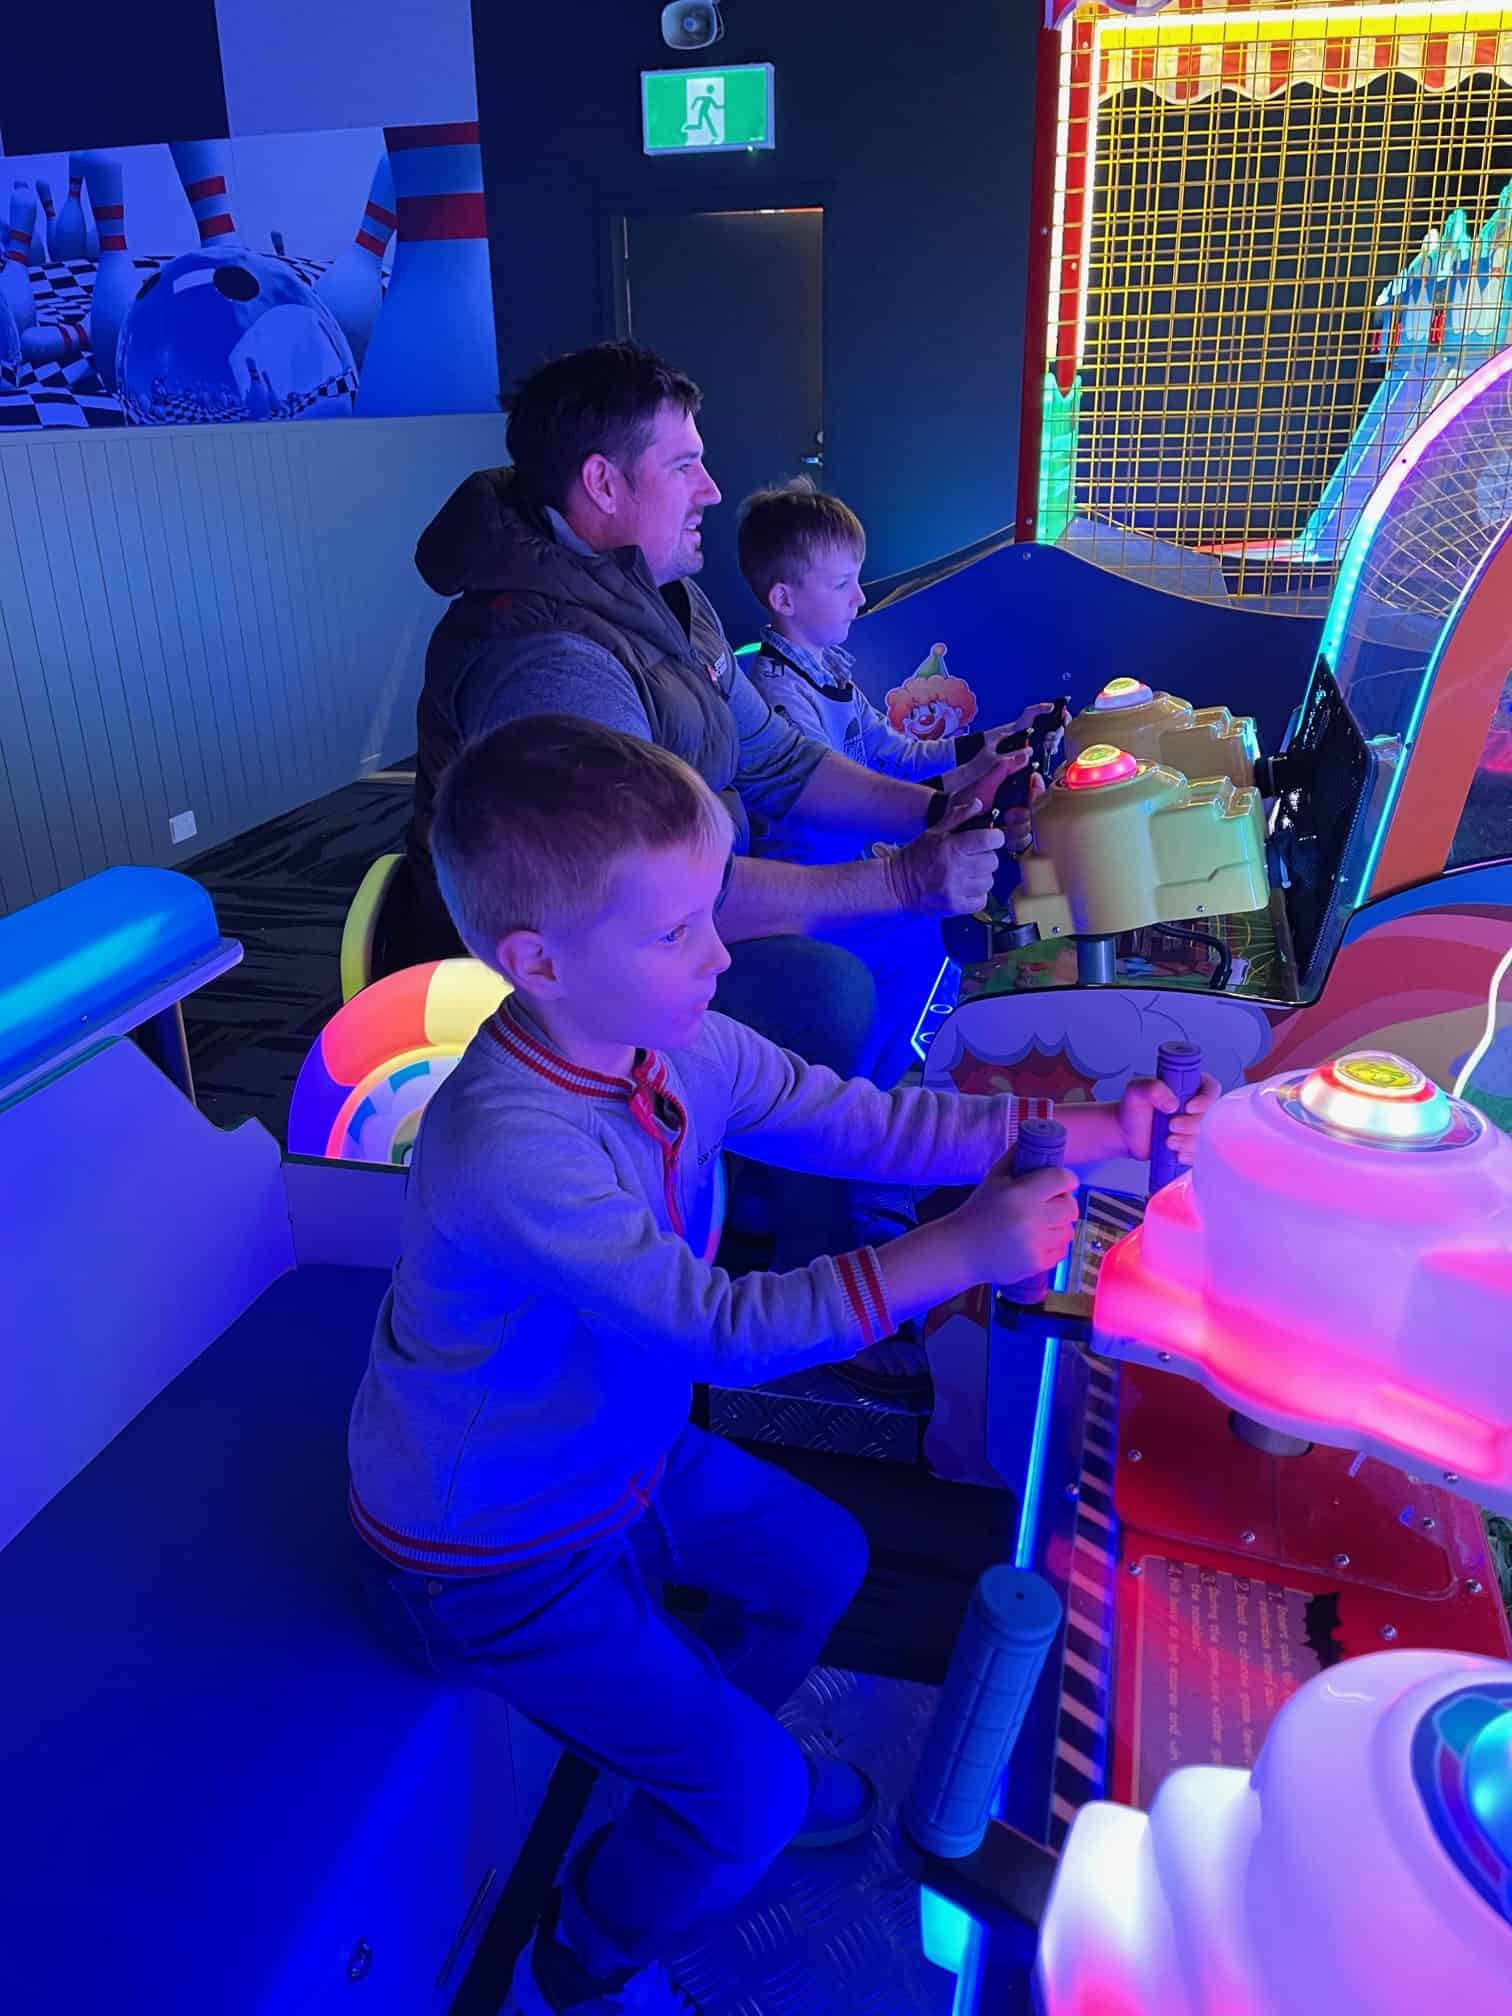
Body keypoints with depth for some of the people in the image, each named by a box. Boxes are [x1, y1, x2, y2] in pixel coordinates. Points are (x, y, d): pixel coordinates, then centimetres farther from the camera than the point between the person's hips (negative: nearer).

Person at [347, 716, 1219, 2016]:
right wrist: (963, 1250, -37)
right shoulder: (516, 1154, -39)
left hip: (617, 1456, 8)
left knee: (821, 1560, 22)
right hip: (493, 1553, -7)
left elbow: (863, 1124, -9)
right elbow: (725, 1329, -37)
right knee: (748, 1802, -2)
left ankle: (708, 1768, 49)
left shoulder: (675, 1044, -14)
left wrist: (1086, 1131, -17)